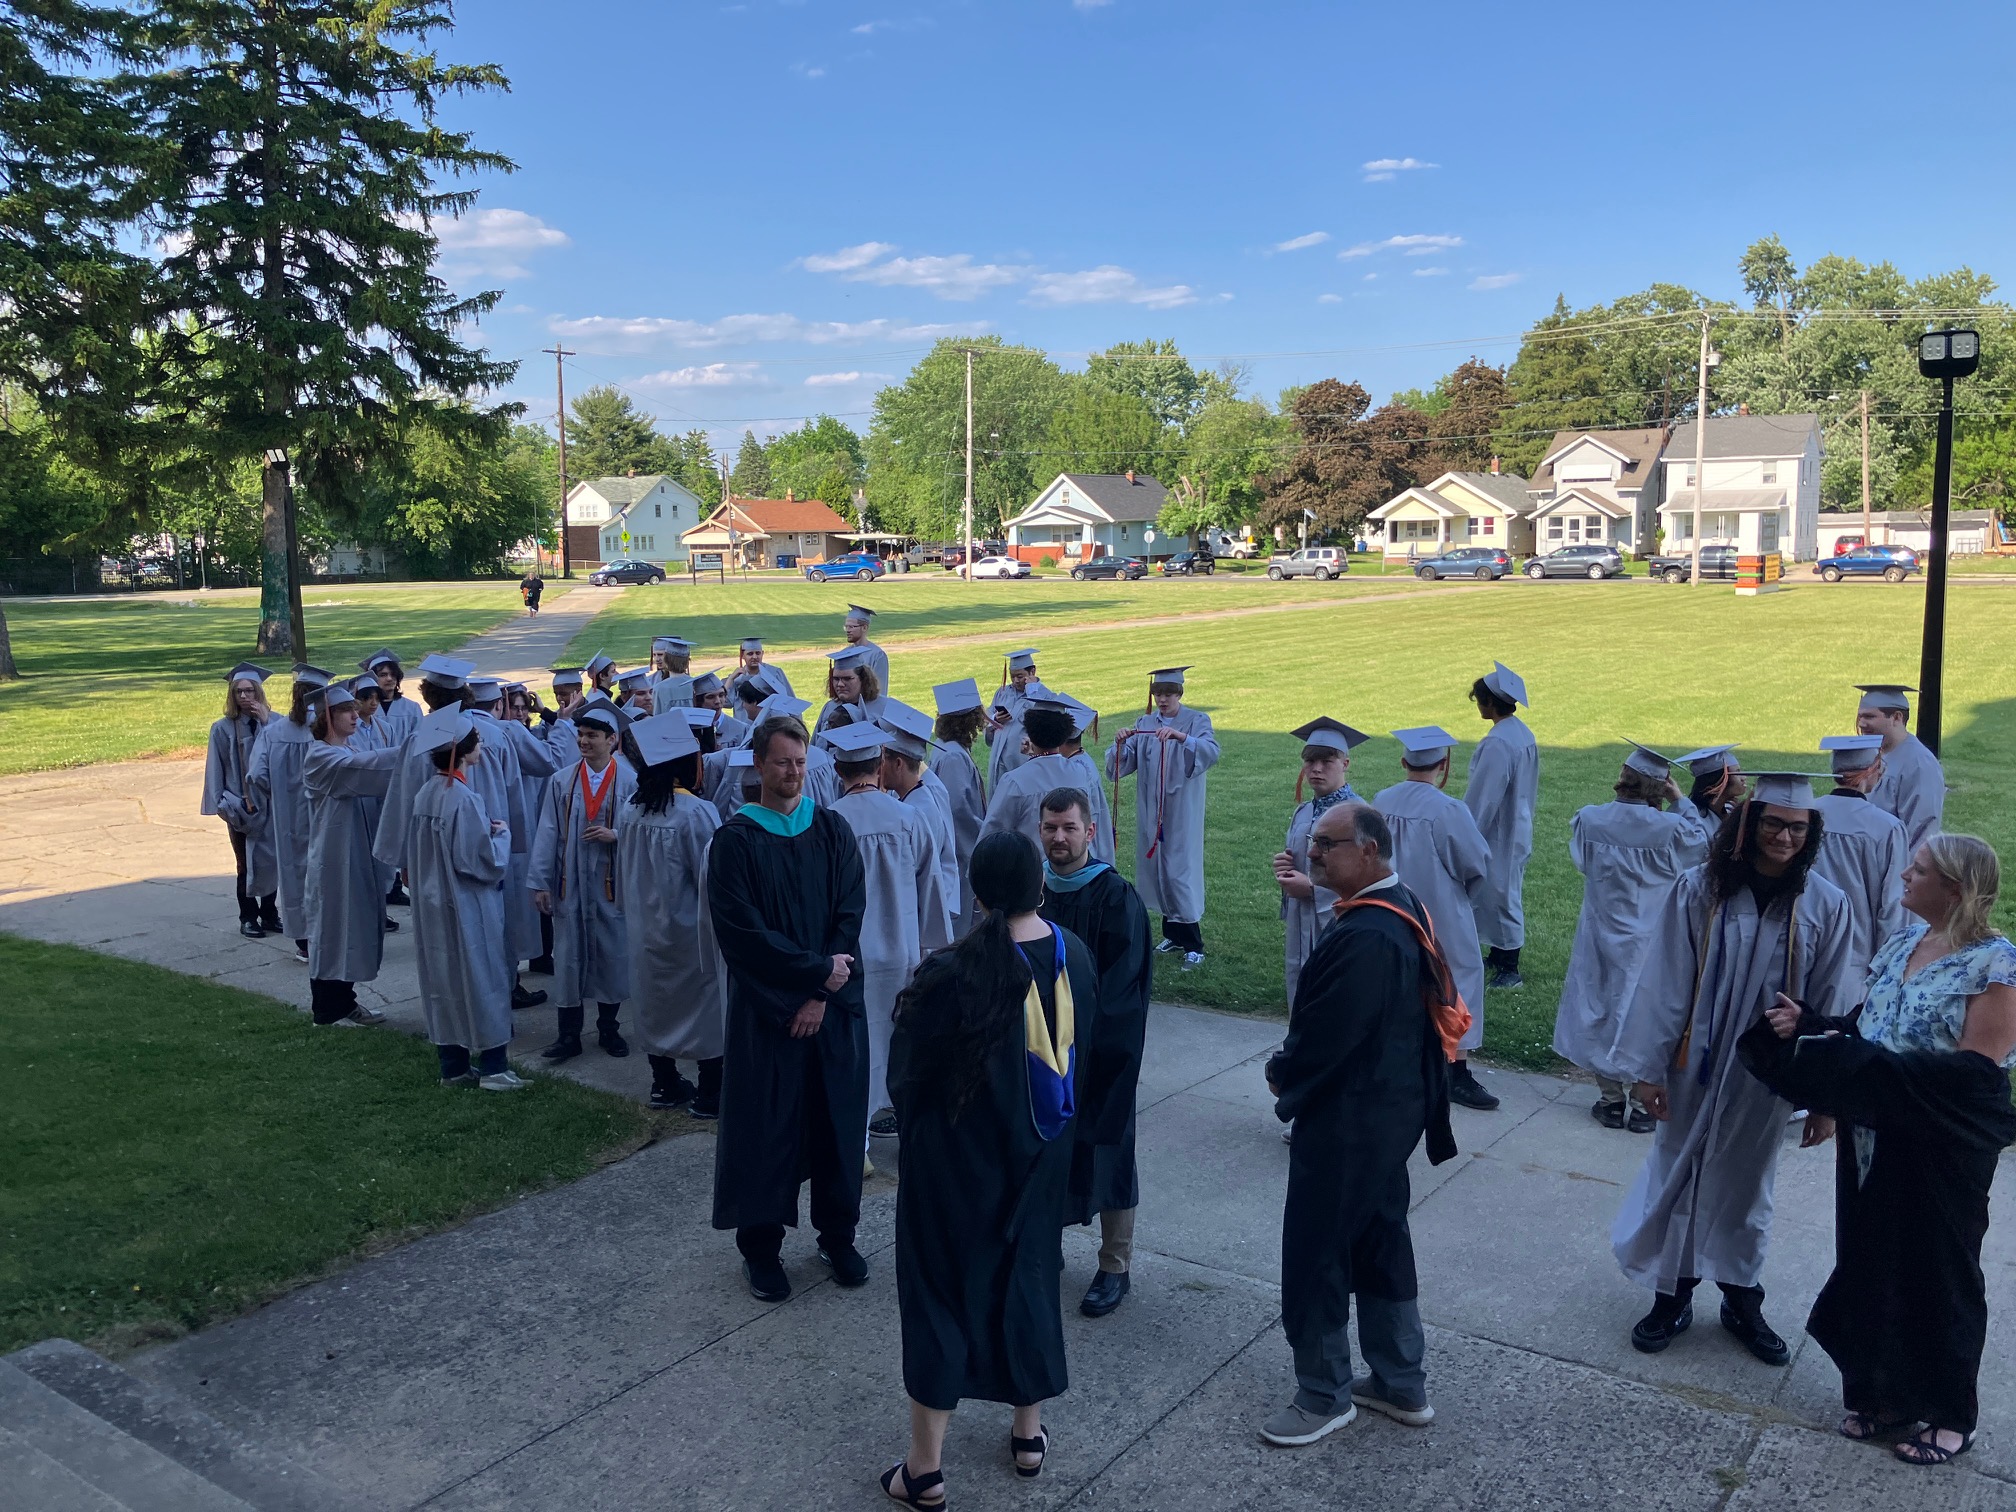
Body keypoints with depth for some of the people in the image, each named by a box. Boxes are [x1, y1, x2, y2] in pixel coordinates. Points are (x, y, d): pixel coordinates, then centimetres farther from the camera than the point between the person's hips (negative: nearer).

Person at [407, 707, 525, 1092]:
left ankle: (452, 1066, 21)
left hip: (433, 903, 8)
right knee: (482, 980, 3)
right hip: (467, 906, -8)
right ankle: (493, 1067, 8)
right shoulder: (463, 798, -22)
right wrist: (501, 833, -3)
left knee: (444, 981, 13)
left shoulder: (425, 793, 2)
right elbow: (485, 861, -21)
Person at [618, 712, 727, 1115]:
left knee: (657, 1002, 17)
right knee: (706, 1006, 6)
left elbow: (623, 873, 7)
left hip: (645, 927, 6)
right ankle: (709, 1093, 12)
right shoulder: (697, 813, -22)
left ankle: (664, 1084, 27)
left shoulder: (633, 810, -3)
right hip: (690, 929, -6)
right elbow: (711, 877, -18)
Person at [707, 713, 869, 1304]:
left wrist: (821, 994, -12)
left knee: (838, 1117, 10)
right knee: (766, 1125, 5)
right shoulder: (736, 840, -5)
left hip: (835, 1004, 3)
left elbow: (851, 914, -3)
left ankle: (838, 1236, 27)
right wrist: (817, 969, -16)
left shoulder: (832, 831, 3)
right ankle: (760, 1246, 21)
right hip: (765, 1007, -3)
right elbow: (741, 931, -13)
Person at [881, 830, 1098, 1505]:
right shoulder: (1074, 954, -10)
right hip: (1042, 1154, 5)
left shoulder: (952, 974, -26)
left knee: (941, 1291, 10)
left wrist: (917, 1122, 9)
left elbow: (905, 1075, -13)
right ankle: (1029, 1433, 36)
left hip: (958, 1158, -5)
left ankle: (925, 1469, 19)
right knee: (1029, 1276, 21)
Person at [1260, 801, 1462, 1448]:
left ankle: (1325, 1396, 24)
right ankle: (1400, 1383, 35)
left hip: (1346, 1122, -10)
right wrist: (1294, 1064, 8)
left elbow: (1322, 1036, -26)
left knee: (1315, 1253, 7)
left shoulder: (1364, 937, -30)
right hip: (1389, 1109, 10)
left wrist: (1281, 1075, -5)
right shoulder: (1403, 908, 3)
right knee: (1381, 1243, 21)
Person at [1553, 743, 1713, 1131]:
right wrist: (1681, 802, 8)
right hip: (1651, 944, -2)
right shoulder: (1672, 829, -17)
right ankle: (1642, 1105, 17)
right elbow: (1705, 842, 5)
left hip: (1600, 940, 2)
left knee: (1601, 1012, 14)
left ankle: (1611, 1100, 22)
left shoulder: (1589, 821, -11)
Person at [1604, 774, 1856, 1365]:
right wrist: (1648, 1066, -9)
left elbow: (1832, 1005, -2)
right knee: (1679, 1179, 12)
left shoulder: (1825, 906, -8)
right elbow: (1664, 981, -9)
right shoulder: (1700, 889, -12)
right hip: (1695, 1068, -1)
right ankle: (1672, 1298, 29)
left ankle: (1742, 1302, 36)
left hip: (1766, 1078, 1)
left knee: (1745, 1188, 17)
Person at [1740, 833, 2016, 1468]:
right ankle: (1886, 1395, 32)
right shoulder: (1905, 940, 5)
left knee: (1937, 1274, 9)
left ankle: (1951, 1413, 29)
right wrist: (1808, 1023, -3)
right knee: (1873, 1264, 15)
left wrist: (1869, 1063, -25)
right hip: (1873, 1139, 7)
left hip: (1942, 1153, -7)